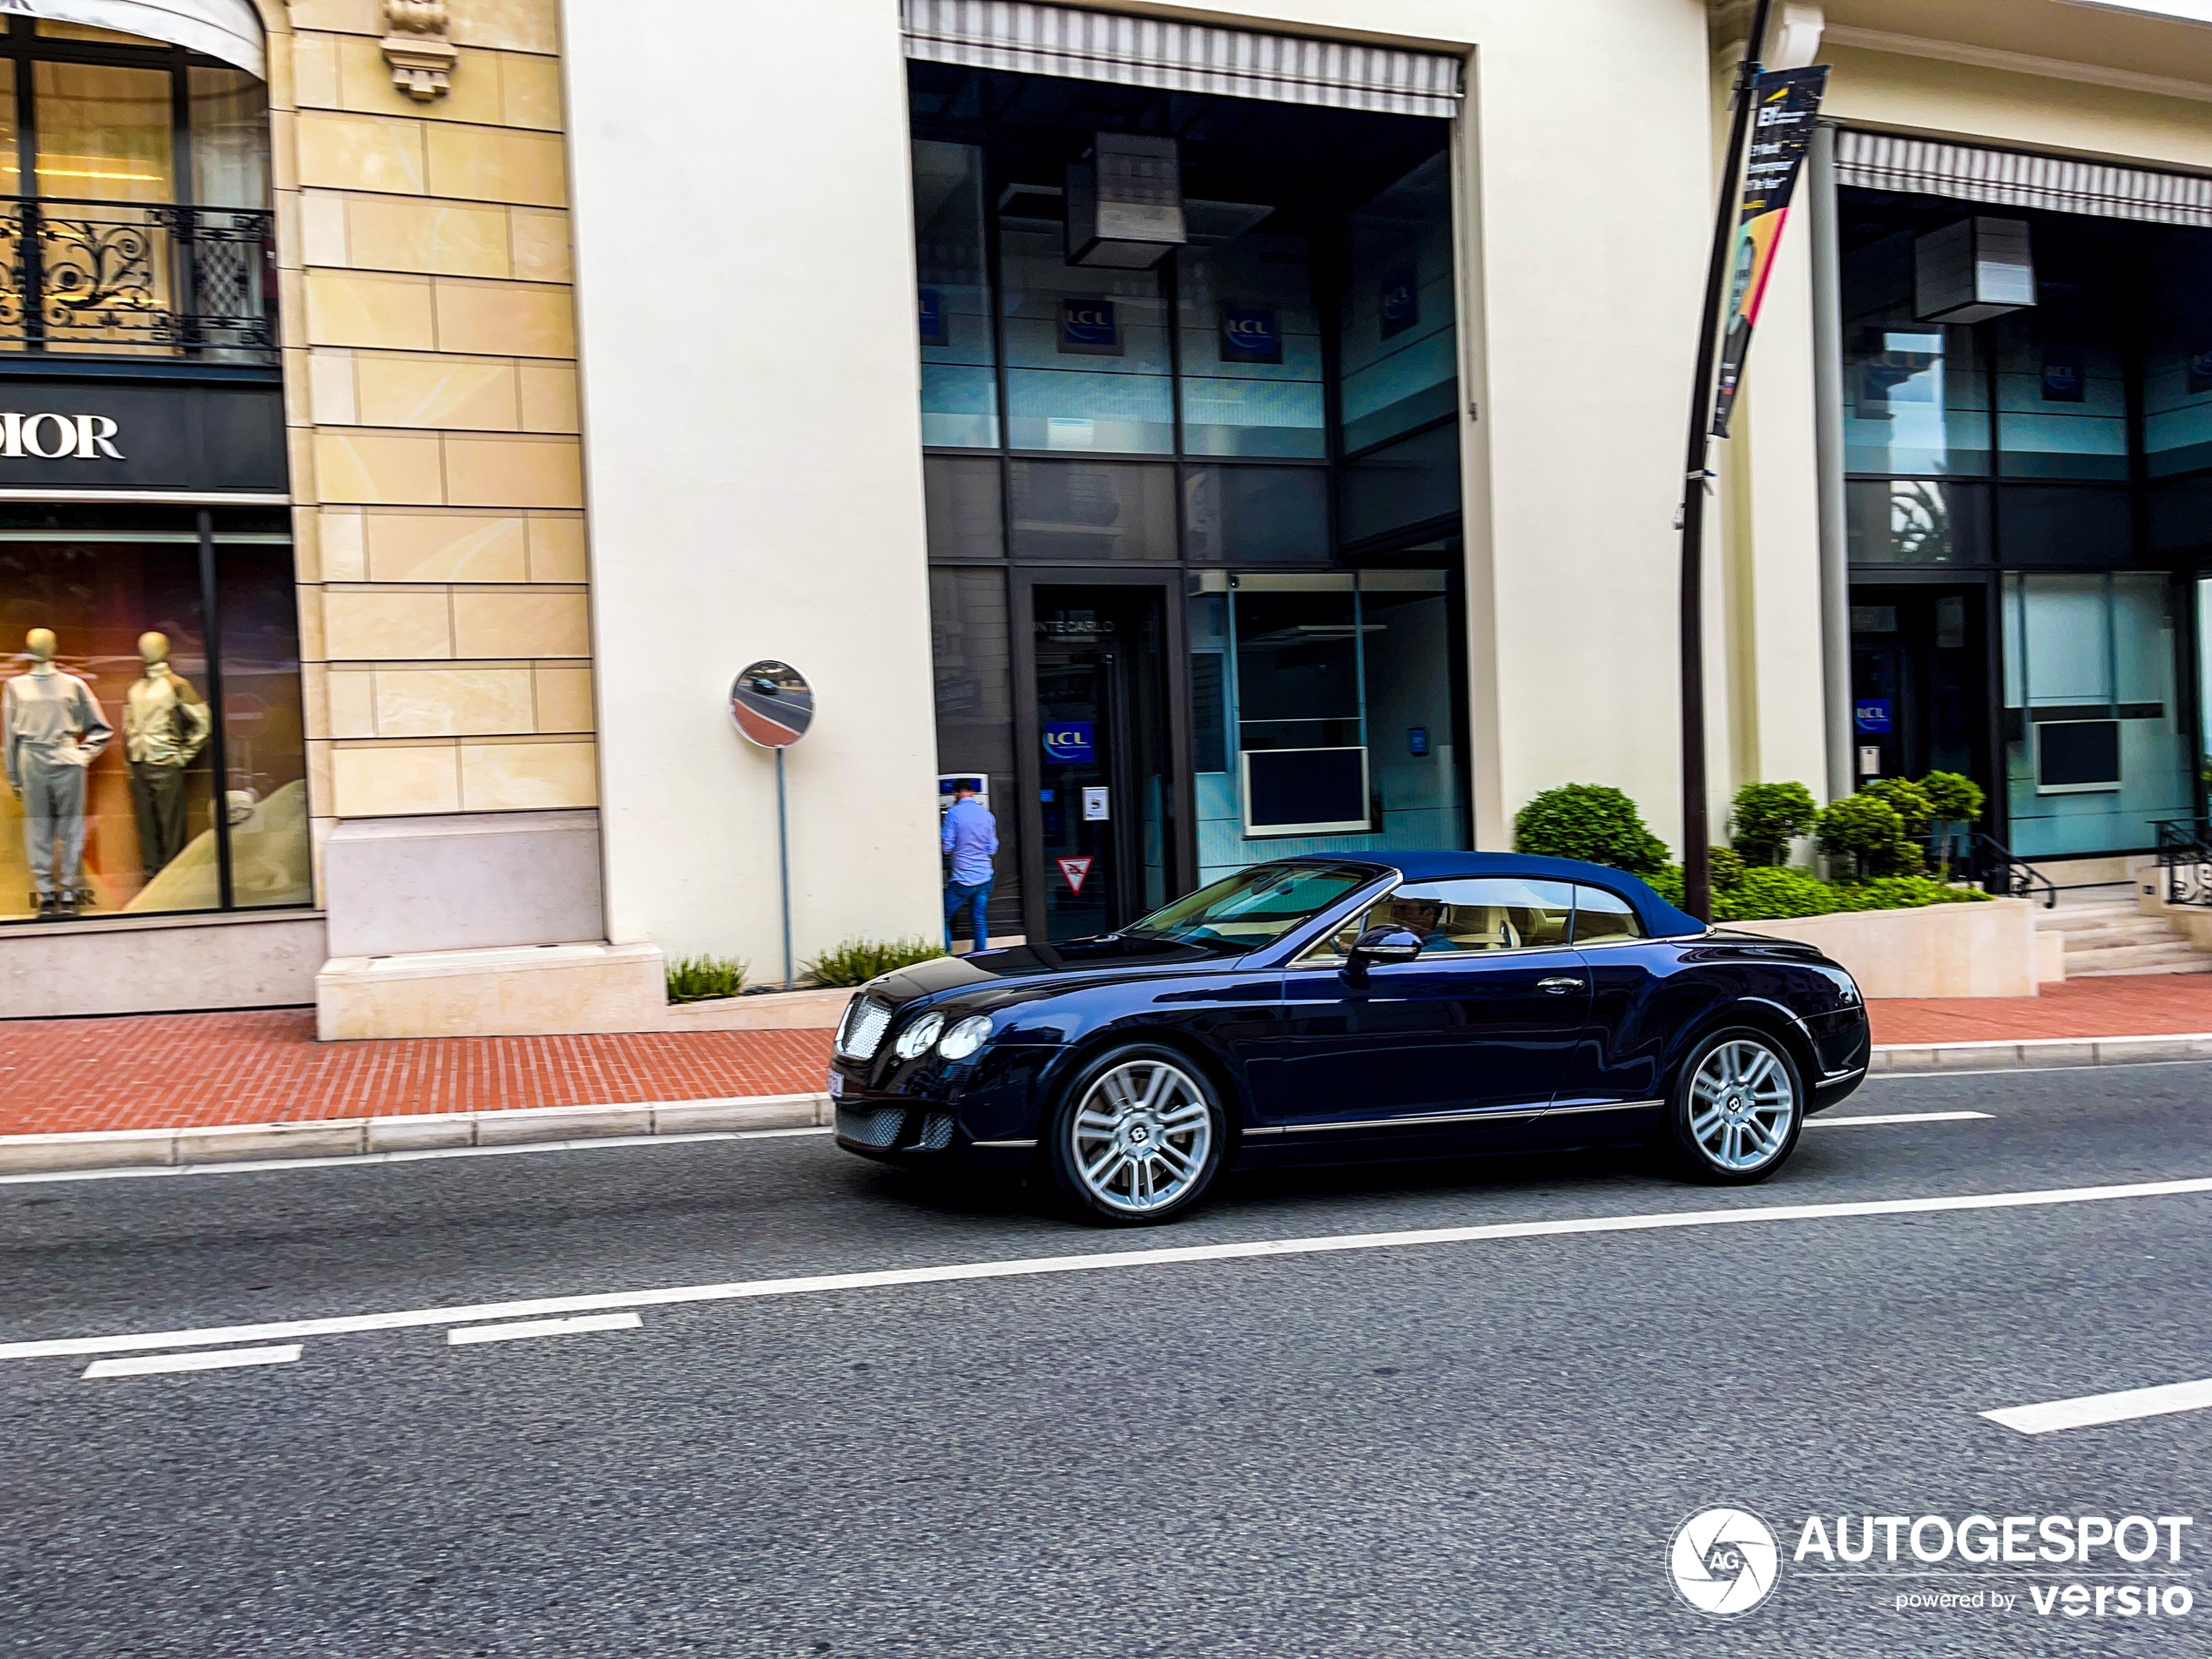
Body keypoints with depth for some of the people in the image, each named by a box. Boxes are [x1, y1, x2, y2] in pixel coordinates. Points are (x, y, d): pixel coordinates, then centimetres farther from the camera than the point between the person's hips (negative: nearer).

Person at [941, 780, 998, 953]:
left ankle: (946, 956, 1)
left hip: (962, 878, -5)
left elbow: (947, 847, -10)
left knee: (943, 919, 5)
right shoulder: (986, 813, 5)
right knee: (979, 920, 12)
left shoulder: (953, 813, -10)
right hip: (984, 878, 5)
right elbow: (992, 848, 9)